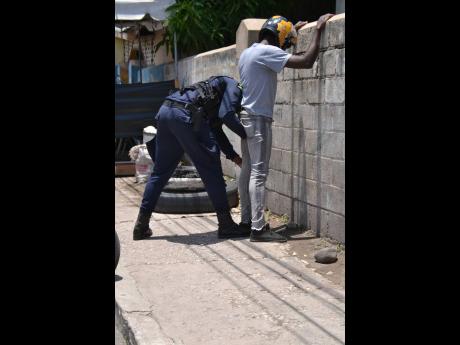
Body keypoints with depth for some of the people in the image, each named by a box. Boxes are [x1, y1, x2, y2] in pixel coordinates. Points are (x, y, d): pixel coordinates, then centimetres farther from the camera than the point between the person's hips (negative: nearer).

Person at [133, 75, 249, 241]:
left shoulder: (220, 84, 36)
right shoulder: (234, 86, 11)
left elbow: (215, 128, 35)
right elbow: (227, 115, -7)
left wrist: (233, 155, 30)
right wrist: (246, 135, 6)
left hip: (165, 110, 9)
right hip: (185, 114, -9)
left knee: (160, 172, 16)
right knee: (211, 171, 0)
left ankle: (141, 226, 19)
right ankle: (226, 225, 5)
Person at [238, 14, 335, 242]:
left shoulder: (248, 52, 13)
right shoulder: (266, 52, -16)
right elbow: (306, 62, -22)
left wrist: (292, 30, 37)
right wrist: (318, 30, -12)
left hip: (247, 117, 10)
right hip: (258, 119, -10)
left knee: (248, 170, 12)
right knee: (259, 174, -10)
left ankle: (247, 220, 19)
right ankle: (258, 228, -10)